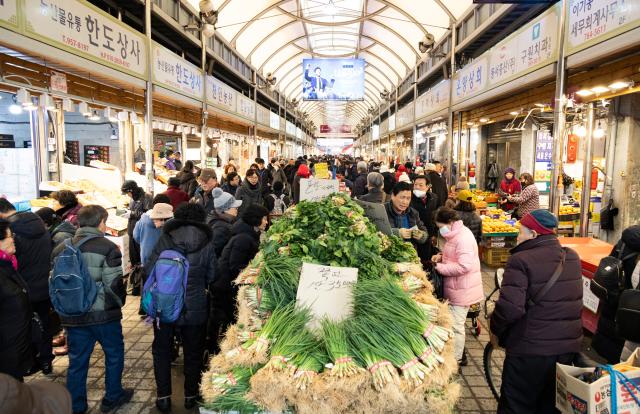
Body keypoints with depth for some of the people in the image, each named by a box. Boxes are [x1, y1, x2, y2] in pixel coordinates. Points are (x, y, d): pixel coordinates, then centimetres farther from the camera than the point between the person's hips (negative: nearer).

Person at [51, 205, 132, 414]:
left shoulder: (62, 249, 3)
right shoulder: (107, 247, -14)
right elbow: (113, 284, -16)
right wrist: (120, 301, 2)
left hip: (73, 316, 5)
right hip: (103, 314, -4)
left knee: (77, 361, 16)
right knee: (114, 354, 16)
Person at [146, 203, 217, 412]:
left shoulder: (165, 239, -8)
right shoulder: (206, 244, -8)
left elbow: (150, 270, -5)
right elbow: (211, 276, -1)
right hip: (195, 307, 0)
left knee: (161, 350, 18)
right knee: (193, 352, 17)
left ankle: (163, 397, 24)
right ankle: (191, 395, 28)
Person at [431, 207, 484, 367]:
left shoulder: (463, 237, -23)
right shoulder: (455, 234, 9)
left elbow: (464, 266, -30)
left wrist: (439, 267, -22)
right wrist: (442, 256, 5)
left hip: (462, 290, -10)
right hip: (456, 288, 10)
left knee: (456, 325, 1)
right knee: (456, 323, 19)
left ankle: (456, 359, 14)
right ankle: (459, 354, 33)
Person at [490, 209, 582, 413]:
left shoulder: (521, 261, -20)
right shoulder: (573, 257, 4)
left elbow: (510, 308, -27)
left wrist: (495, 330, -10)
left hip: (530, 351, -7)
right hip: (569, 349, 7)